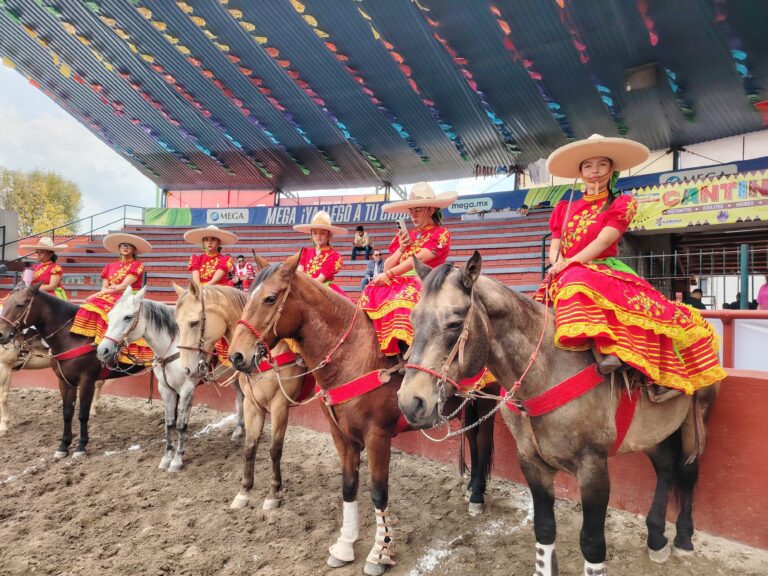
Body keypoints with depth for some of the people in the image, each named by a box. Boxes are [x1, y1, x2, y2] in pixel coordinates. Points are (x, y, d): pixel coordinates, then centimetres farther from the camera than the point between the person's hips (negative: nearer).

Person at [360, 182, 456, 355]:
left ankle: (406, 346, -43)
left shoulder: (441, 234, 3)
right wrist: (402, 247, 1)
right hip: (399, 283, 6)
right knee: (371, 293, -22)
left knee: (404, 299, -38)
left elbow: (419, 258, -12)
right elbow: (387, 267, 16)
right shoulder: (406, 235, 22)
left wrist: (389, 275, -17)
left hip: (425, 282, -6)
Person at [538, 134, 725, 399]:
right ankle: (601, 345, -49)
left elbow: (603, 241, -7)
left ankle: (659, 376, -20)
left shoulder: (621, 204, 9)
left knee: (650, 307, -26)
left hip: (606, 270, -1)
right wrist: (558, 263, -13)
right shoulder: (564, 208, 20)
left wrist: (570, 263, -21)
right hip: (567, 278, 1)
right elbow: (554, 247, 12)